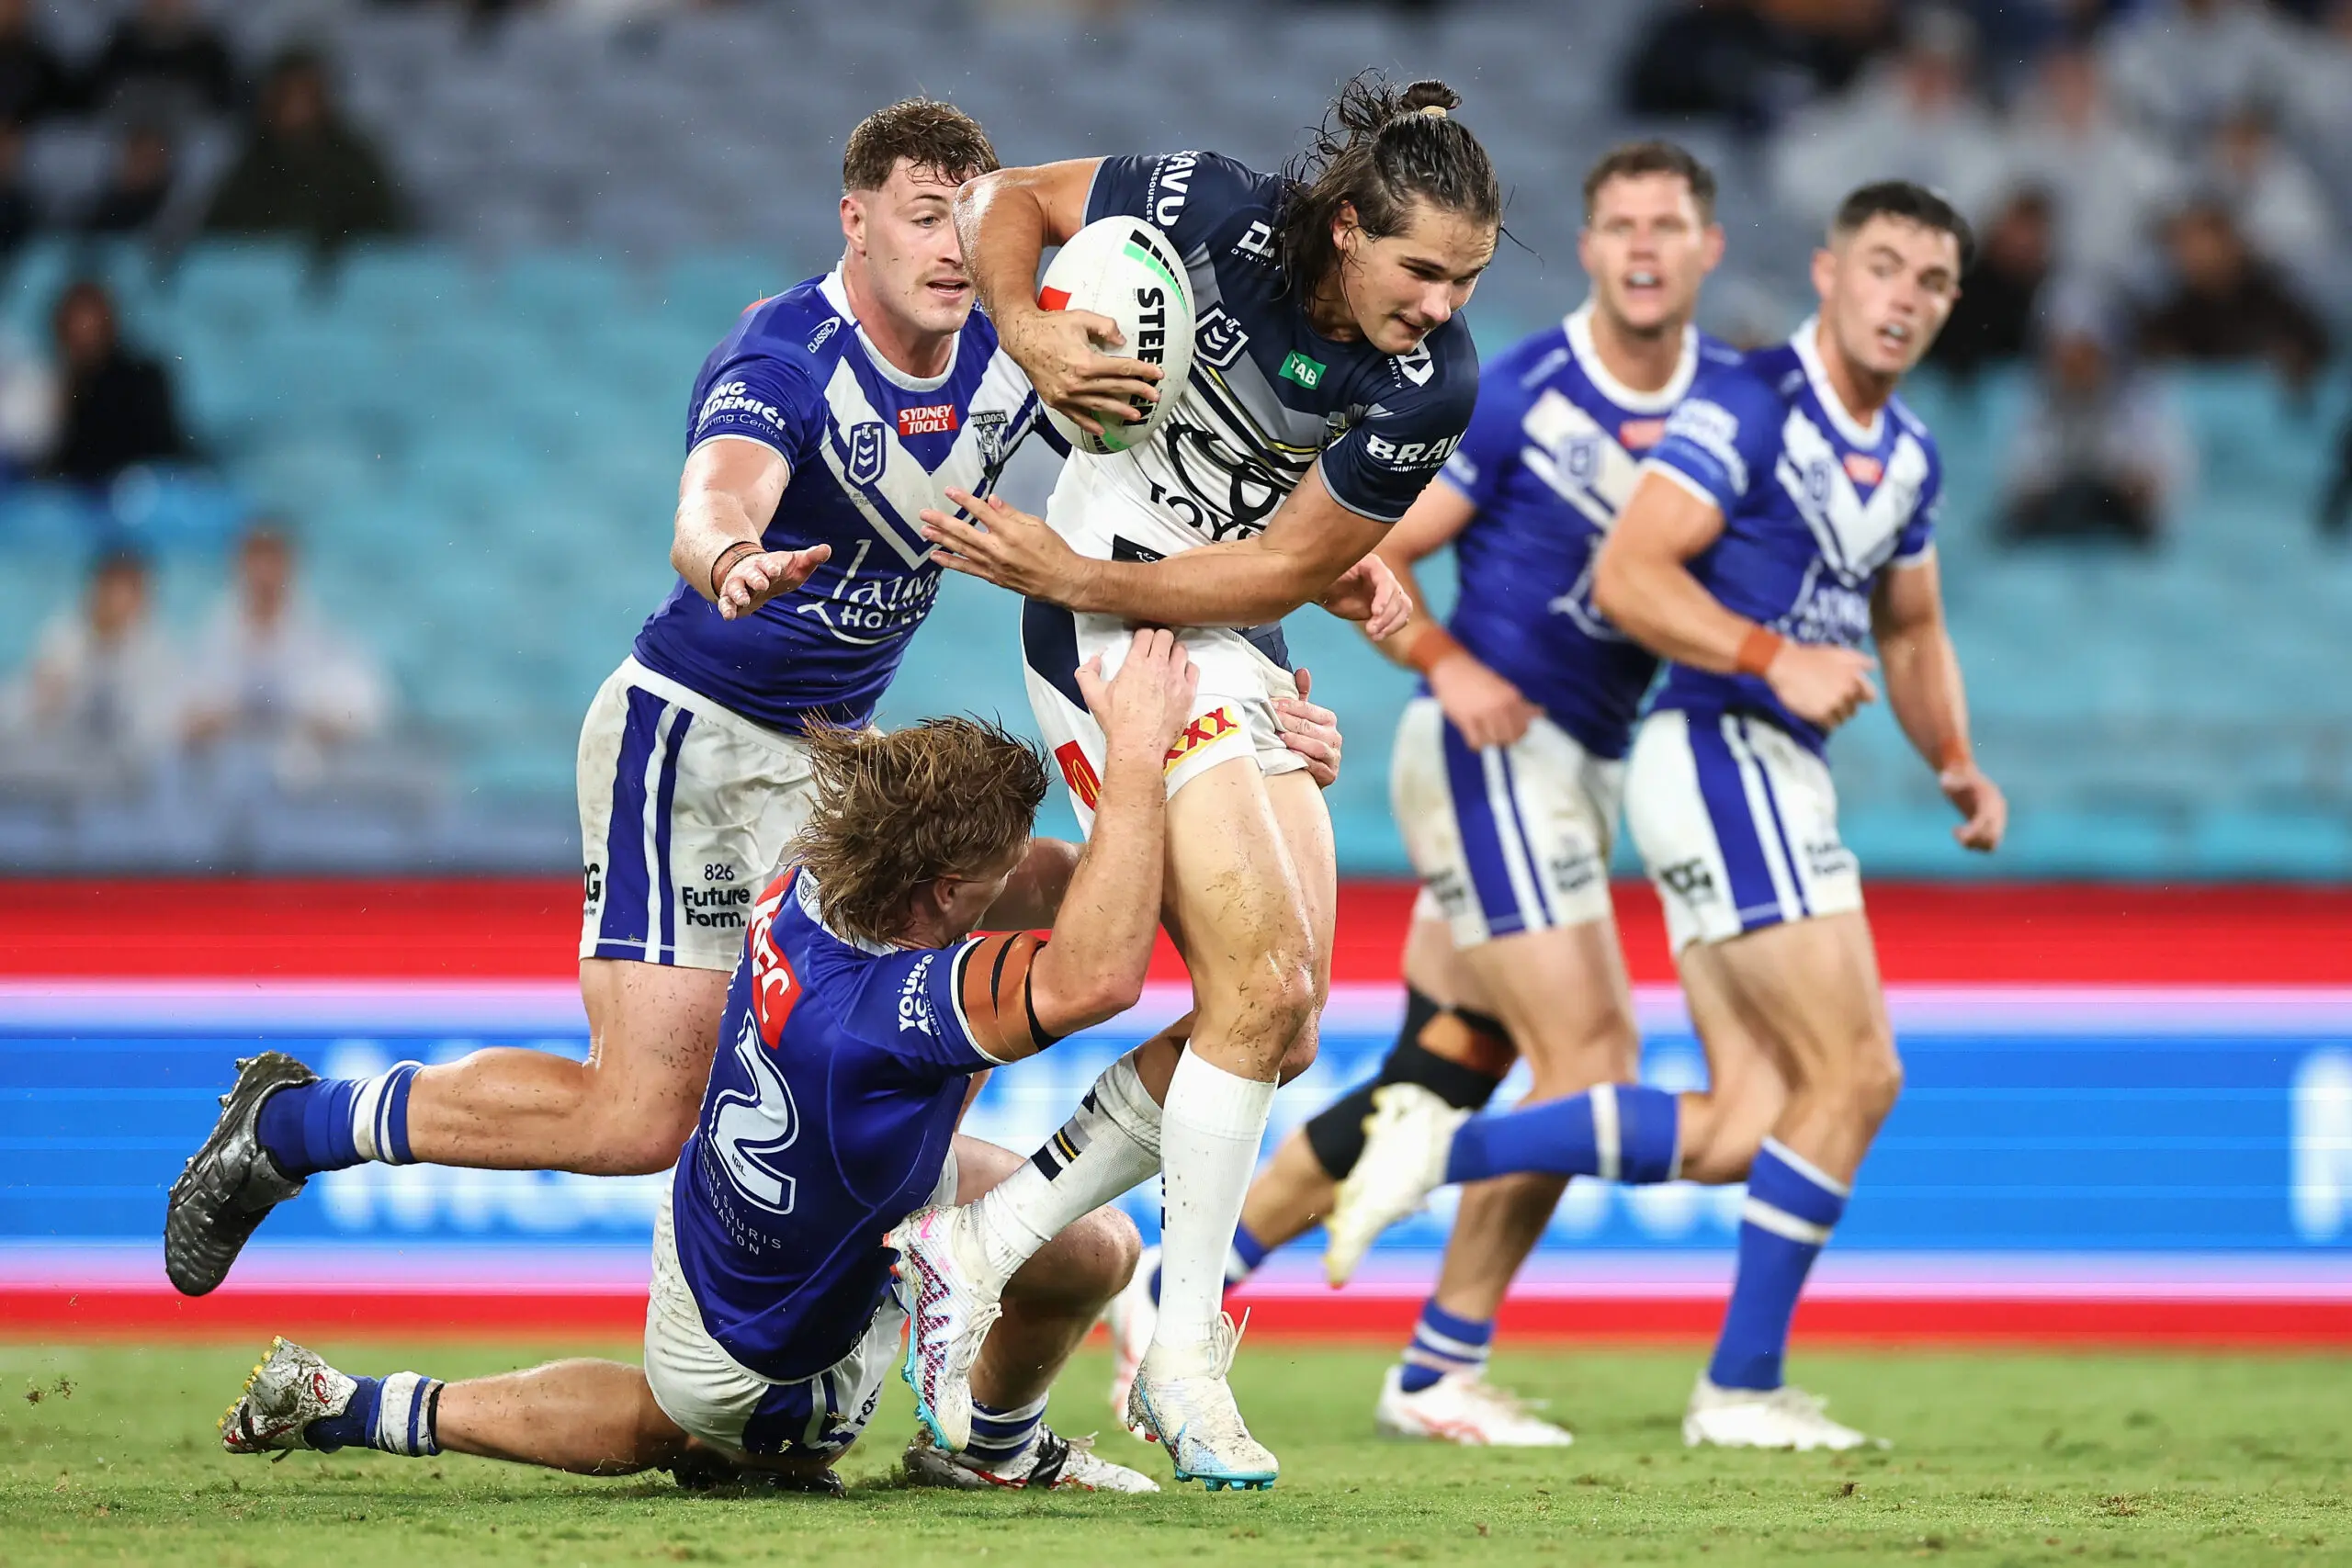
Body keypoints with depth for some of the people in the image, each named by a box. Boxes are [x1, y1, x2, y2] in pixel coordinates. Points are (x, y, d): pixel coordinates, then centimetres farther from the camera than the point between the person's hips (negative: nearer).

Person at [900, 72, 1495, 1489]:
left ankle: (980, 1252, 15)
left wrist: (1068, 574, -17)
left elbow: (1276, 571, -9)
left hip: (1237, 652, 6)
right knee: (1260, 983, -17)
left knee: (1280, 1027, 5)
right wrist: (1031, 335, -21)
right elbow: (1004, 202, -3)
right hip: (1113, 630, -6)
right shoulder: (1215, 214, -19)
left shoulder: (1432, 388, -12)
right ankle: (1183, 1356, -7)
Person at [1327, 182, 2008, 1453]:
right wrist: (1775, 658, -26)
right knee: (1855, 1075, -11)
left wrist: (1955, 763, 15)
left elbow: (1910, 630, 29)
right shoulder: (1747, 406, -11)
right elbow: (1628, 575, -18)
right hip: (1720, 758, -9)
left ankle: (1453, 1148, 8)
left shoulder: (1907, 457, 16)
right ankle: (1743, 1388, -2)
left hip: (1775, 776, 9)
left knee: (1756, 1127, 5)